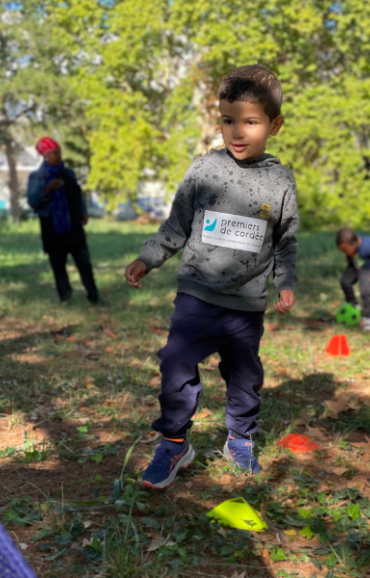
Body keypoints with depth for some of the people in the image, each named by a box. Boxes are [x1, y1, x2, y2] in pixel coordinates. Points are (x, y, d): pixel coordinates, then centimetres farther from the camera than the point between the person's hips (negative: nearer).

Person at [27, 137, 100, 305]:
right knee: (58, 266, 5)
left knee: (84, 263, 2)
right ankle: (65, 297, 17)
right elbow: (32, 201, -10)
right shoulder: (36, 176, -4)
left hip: (73, 228, 3)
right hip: (53, 231, -3)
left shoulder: (68, 173, 10)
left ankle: (94, 297, 10)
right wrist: (47, 190, -25)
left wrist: (83, 212, 4)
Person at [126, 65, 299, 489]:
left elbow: (286, 241, 10)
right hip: (197, 295, 0)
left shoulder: (281, 182, -1)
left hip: (247, 304, 1)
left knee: (244, 377, 14)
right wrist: (147, 259, -2)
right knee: (176, 368, -5)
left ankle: (241, 441, 36)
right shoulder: (203, 169, -3)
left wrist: (286, 283, 2)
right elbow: (177, 225, 5)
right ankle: (174, 444, 15)